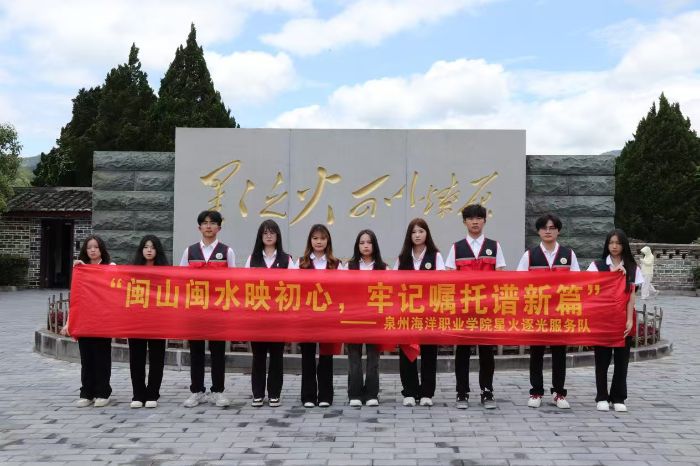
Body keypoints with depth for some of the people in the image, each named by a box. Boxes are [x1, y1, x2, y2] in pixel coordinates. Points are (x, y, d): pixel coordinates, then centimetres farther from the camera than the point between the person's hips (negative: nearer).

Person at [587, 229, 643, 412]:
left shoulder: (632, 268, 6)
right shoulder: (597, 265, 2)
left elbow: (631, 295, 2)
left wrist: (629, 320, -7)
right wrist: (612, 272, -14)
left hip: (623, 318, 1)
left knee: (622, 360, 5)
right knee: (602, 359, 3)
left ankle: (618, 398, 15)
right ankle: (602, 398, 13)